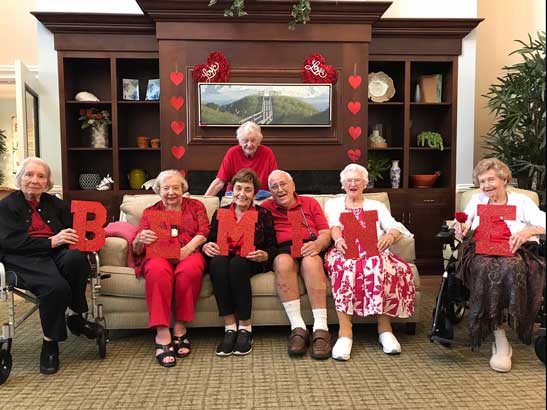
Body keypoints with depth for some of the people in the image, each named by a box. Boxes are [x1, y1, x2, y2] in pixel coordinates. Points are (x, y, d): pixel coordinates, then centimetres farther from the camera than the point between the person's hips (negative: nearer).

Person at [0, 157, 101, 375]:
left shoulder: (56, 204, 22)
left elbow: (74, 229, 17)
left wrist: (68, 236, -10)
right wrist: (50, 242, -15)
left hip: (56, 253, 3)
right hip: (24, 260, -3)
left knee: (75, 257, -35)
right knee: (56, 286, -35)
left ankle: (75, 316, -17)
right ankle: (50, 343, -14)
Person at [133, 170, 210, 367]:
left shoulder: (195, 206, 20)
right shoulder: (150, 212, 21)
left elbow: (204, 232, 2)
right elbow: (137, 249, 11)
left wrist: (188, 249, -18)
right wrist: (140, 240, -14)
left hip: (189, 254, 0)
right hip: (159, 255, 1)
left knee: (190, 269, -37)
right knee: (157, 270, -37)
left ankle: (180, 329, -23)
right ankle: (162, 335, -35)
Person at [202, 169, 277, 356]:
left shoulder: (263, 214, 10)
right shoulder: (220, 213, 16)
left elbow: (273, 247, 5)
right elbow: (210, 241, 12)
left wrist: (264, 255, -17)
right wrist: (206, 247, -11)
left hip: (250, 262, -2)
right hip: (224, 258, 2)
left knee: (237, 264, -36)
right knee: (218, 262, -34)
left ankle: (245, 327, -23)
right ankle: (230, 327, -30)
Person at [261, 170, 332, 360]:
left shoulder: (310, 203, 22)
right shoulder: (266, 207, 22)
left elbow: (326, 234, 11)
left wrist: (317, 244, -11)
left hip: (310, 249, 0)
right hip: (282, 250, 0)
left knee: (311, 261, -35)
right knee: (283, 261, -35)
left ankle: (321, 329, -37)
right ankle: (298, 328, -34)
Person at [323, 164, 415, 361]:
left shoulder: (376, 206, 28)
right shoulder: (333, 203, 27)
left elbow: (395, 226, 12)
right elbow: (333, 225, 6)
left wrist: (390, 235, -15)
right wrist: (338, 239, -19)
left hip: (374, 252, 1)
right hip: (344, 251, -1)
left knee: (377, 264, -36)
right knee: (345, 265, -38)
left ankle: (385, 328, -32)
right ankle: (345, 331, -42)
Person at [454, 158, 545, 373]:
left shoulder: (521, 201, 19)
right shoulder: (477, 199, 29)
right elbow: (463, 221, 21)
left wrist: (529, 230, -15)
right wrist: (461, 226, -3)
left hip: (512, 252, -1)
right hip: (480, 251, 1)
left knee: (509, 268, -38)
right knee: (485, 268, -36)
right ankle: (501, 341, -33)